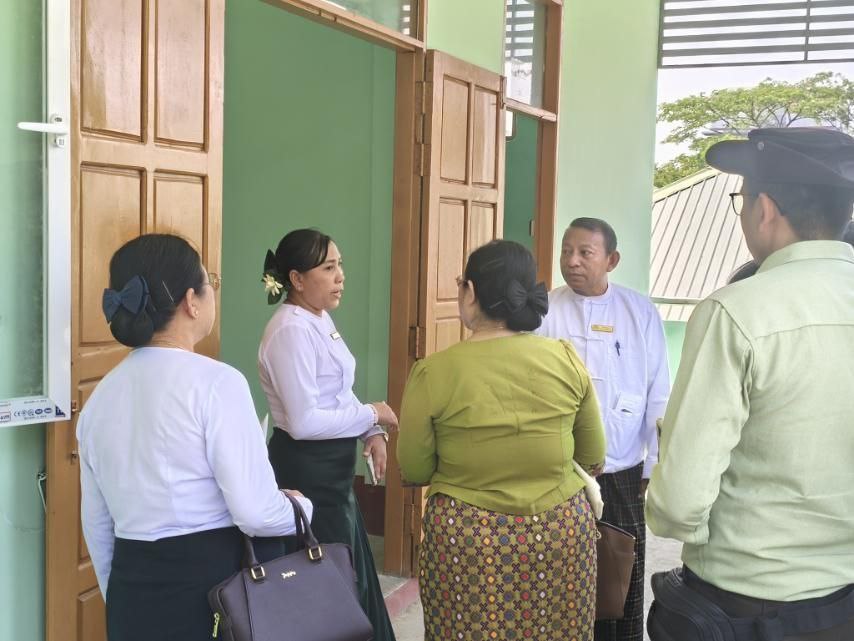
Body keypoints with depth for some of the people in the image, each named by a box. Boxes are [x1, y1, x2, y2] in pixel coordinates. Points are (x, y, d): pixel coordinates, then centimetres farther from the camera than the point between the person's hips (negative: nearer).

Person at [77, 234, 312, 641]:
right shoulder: (216, 382, -17)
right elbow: (256, 512, -20)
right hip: (223, 585, -6)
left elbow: (97, 526, 12)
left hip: (135, 593, 6)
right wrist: (302, 507, 0)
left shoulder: (99, 397, 4)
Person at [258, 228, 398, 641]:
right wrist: (371, 415, -16)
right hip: (306, 471, -10)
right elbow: (304, 422, -26)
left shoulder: (321, 320, 9)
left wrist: (372, 432, -1)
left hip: (332, 468, 10)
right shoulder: (291, 330, -21)